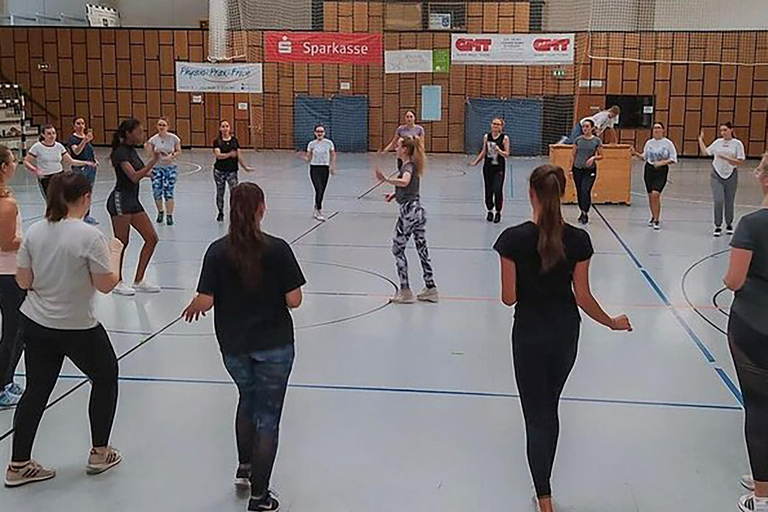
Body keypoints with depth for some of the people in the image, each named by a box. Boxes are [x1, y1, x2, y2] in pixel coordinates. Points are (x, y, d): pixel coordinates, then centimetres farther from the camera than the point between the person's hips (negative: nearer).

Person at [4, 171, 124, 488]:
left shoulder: (35, 232, -3)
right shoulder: (89, 236, -19)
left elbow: (23, 281, 1)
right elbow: (107, 284, -15)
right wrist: (115, 252, 0)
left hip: (35, 325, 5)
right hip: (77, 328, -5)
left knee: (36, 391, 15)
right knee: (105, 379, 18)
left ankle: (18, 466, 21)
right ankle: (99, 454, 26)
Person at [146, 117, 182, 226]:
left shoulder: (173, 138, -7)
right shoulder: (153, 139, -4)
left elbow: (178, 151, 1)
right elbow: (151, 154, 6)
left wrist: (171, 156, -16)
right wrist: (149, 149, -15)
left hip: (171, 168, -2)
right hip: (157, 168, 2)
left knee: (169, 192, -7)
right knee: (156, 192, -1)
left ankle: (169, 216, 5)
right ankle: (160, 212, 26)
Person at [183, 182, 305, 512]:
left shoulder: (217, 251, -8)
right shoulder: (277, 249, -14)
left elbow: (205, 301, -9)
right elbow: (294, 300, -13)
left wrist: (192, 308, 13)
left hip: (234, 346, 3)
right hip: (275, 345, -3)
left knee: (248, 401, 29)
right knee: (267, 416, 7)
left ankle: (244, 468, 37)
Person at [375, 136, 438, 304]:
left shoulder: (408, 166, -15)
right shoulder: (411, 165, 14)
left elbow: (404, 182, -38)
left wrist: (386, 179, -48)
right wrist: (394, 194, 14)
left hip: (409, 211, -9)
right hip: (418, 210, 9)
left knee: (398, 249, 1)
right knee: (422, 249, 12)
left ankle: (405, 292, 3)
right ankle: (430, 289, 16)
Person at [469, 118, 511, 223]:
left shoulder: (504, 138, -6)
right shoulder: (486, 137, 4)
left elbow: (507, 154, -7)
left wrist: (499, 151, -26)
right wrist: (475, 162, 10)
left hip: (499, 168, -3)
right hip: (488, 167, 3)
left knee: (497, 190, -9)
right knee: (488, 190, 8)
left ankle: (498, 212, 6)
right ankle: (490, 211, 23)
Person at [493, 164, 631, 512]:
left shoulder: (514, 239, -17)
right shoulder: (577, 240, -11)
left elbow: (509, 297, -12)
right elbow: (583, 298, -6)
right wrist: (613, 323, 10)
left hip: (529, 335, -3)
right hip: (565, 334, 3)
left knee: (536, 414, 8)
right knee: (550, 406, 22)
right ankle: (543, 483, 37)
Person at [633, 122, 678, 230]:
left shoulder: (668, 143, -4)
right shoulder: (649, 142, 6)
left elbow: (673, 159, -3)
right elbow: (644, 157, 15)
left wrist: (662, 162, -18)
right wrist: (636, 153, -2)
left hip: (661, 171, -4)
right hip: (649, 169, 4)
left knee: (655, 194, -20)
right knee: (650, 195, 8)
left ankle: (657, 220, -11)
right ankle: (654, 217, 28)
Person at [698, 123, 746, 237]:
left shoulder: (737, 144, -3)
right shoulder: (718, 142, 6)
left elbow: (740, 162, -8)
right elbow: (705, 151, 19)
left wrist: (726, 158, -18)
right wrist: (700, 139, 21)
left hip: (731, 176, -1)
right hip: (717, 175, 1)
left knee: (729, 202, 9)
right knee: (718, 201, -10)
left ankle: (729, 225, 27)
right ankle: (718, 226, 0)